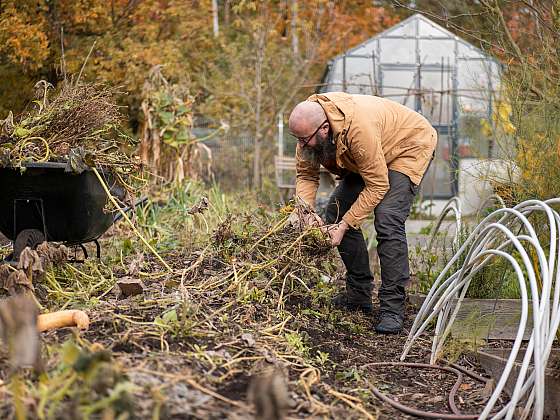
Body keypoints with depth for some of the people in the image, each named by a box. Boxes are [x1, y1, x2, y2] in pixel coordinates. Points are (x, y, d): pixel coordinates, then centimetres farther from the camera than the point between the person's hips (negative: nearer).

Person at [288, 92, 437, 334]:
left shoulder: (358, 128, -42)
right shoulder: (309, 124, -20)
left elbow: (377, 186, -33)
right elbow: (305, 175, -9)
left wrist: (345, 226, -33)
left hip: (410, 147, -8)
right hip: (365, 158, 8)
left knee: (387, 221, -24)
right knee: (335, 212, 2)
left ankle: (392, 308, -18)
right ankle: (359, 296, 12)